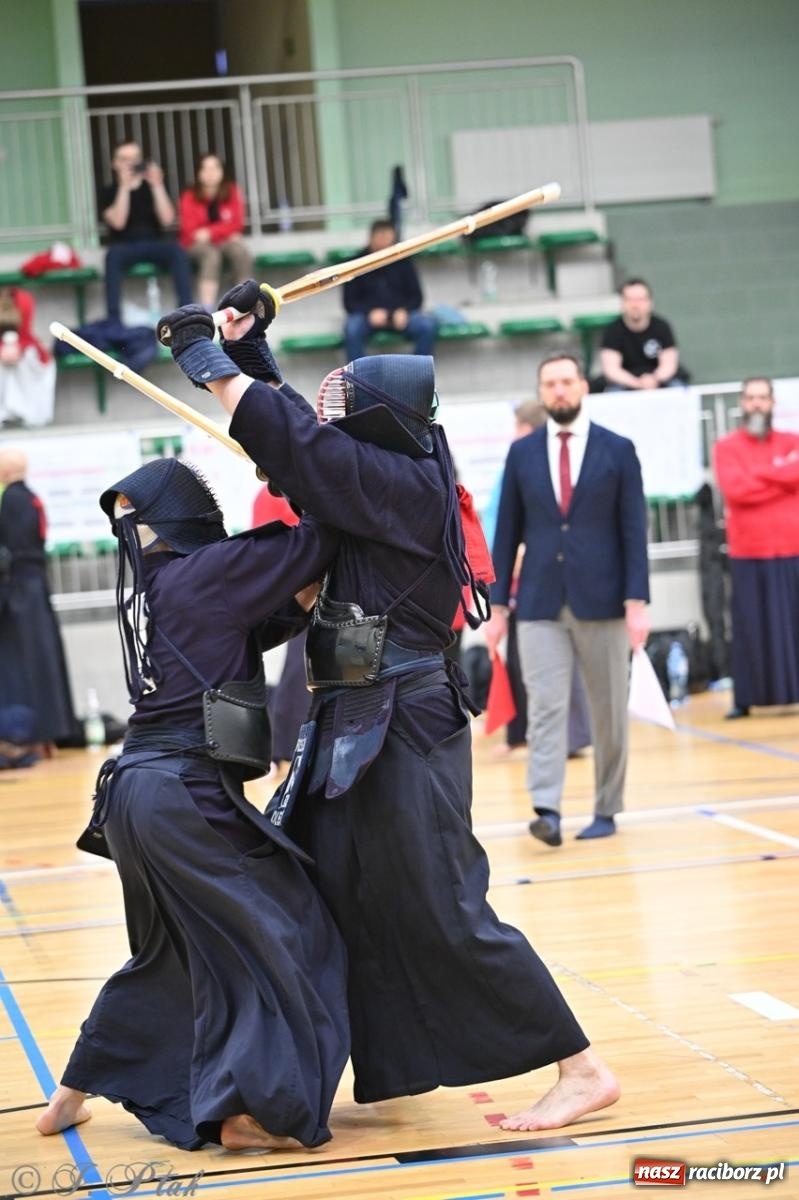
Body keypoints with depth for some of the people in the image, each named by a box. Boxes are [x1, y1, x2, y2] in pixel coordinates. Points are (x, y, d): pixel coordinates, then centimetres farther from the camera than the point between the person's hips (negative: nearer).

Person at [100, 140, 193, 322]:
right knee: (114, 253, -35)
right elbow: (118, 223, -13)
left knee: (176, 249, -30)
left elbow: (167, 220, -5)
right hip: (126, 248, -2)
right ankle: (114, 318, -40)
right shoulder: (110, 191, 4)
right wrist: (124, 187, -17)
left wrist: (157, 185, -12)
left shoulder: (151, 187, 10)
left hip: (155, 245, 2)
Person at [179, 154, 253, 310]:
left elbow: (236, 224, -5)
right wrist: (222, 230, -18)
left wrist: (210, 232, -20)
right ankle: (206, 311, -45)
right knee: (211, 255, -36)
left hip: (225, 241, 2)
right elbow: (190, 229, -12)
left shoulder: (233, 192, 0)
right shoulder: (189, 197, -7)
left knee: (242, 253, -31)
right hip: (197, 244, -2)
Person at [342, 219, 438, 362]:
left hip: (399, 314, 1)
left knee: (428, 324, -27)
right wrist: (370, 312, -21)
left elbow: (416, 295, 6)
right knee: (352, 328, -35)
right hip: (367, 315, -1)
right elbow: (349, 301, -1)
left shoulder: (402, 261, 3)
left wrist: (404, 311, -15)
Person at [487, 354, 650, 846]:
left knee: (608, 711, 6)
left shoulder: (618, 450, 1)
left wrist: (636, 601, -10)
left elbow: (634, 531, -2)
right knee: (545, 707, -9)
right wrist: (498, 605, 5)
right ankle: (547, 810, -15)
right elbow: (508, 532, 9)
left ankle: (607, 809, 16)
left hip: (601, 601, -1)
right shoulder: (522, 453, 7)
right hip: (540, 603, 1)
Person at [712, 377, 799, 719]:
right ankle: (745, 699, 3)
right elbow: (733, 489, -12)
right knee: (750, 624, -1)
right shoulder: (726, 447, 4)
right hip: (748, 553, -2)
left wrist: (756, 473, -7)